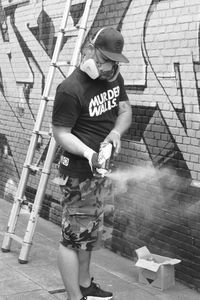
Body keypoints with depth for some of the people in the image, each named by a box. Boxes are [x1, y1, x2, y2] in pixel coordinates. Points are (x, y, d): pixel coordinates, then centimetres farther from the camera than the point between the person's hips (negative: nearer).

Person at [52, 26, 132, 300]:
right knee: (74, 236, -2)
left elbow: (125, 111, 10)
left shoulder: (114, 79, 2)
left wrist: (115, 132, -11)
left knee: (90, 231, 21)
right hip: (78, 173, -9)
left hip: (100, 168, 9)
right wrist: (88, 153, -32)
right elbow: (61, 133, -18)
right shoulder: (71, 89, -22)